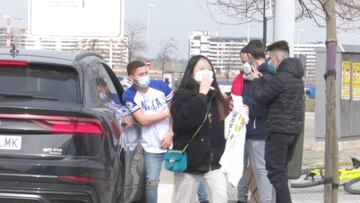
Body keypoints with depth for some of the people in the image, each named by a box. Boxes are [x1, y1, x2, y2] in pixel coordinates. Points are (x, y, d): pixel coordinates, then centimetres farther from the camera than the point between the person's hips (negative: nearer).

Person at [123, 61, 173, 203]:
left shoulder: (161, 86, -4)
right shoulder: (130, 96, -7)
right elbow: (143, 120, -14)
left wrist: (171, 134, -8)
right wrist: (168, 113, -12)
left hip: (172, 142, 1)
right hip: (151, 147, -1)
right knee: (152, 183, -3)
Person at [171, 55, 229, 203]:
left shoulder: (216, 97, 9)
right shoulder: (181, 96, -8)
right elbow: (188, 119, -28)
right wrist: (202, 93, -22)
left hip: (214, 161, 4)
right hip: (189, 161, -4)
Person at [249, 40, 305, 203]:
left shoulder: (280, 77, -17)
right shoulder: (296, 76, 14)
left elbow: (260, 96, -14)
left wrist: (256, 79, 2)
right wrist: (262, 79, 11)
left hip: (279, 129, -9)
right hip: (295, 127, 9)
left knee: (275, 172, -7)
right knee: (281, 169, 18)